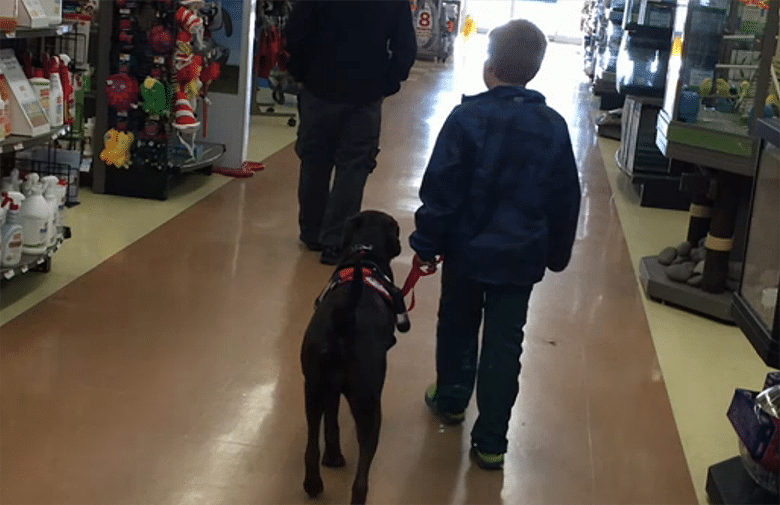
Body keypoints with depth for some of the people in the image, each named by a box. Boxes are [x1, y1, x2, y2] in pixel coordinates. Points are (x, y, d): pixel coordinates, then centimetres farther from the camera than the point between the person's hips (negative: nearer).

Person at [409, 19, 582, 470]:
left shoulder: (467, 117, -14)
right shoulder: (554, 127, -3)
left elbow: (441, 189, -13)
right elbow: (566, 200, 5)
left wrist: (427, 243, -2)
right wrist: (557, 253, 18)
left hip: (467, 247, -1)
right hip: (521, 255, 2)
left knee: (457, 326, 20)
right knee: (504, 344, 6)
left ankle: (451, 400, 41)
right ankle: (491, 441, 8)